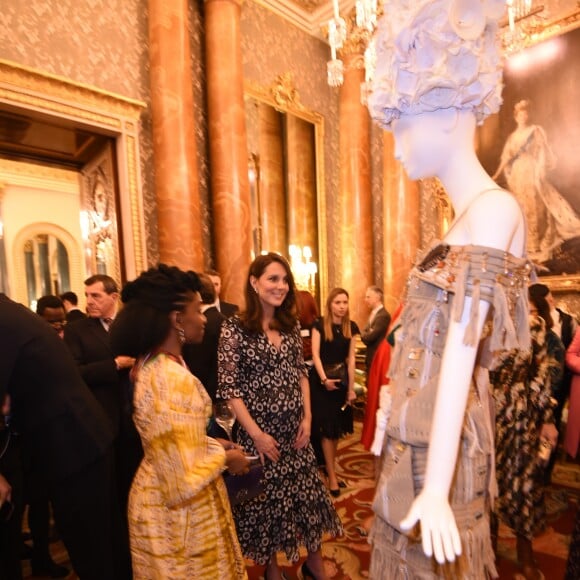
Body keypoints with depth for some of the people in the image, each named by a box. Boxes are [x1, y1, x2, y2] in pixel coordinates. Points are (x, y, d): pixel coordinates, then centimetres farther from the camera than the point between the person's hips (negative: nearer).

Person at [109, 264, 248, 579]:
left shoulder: (150, 363, -2)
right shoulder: (175, 379, -31)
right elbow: (184, 475, -30)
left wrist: (215, 445, 7)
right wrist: (225, 457, -14)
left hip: (154, 494, 8)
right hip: (179, 511, -8)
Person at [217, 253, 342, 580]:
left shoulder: (291, 324, 3)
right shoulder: (235, 328, -14)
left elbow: (301, 373, 8)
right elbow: (228, 388, -14)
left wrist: (307, 417, -1)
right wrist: (257, 434, -15)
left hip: (295, 429, 5)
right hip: (260, 431, -4)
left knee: (309, 492, 16)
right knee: (267, 498, 13)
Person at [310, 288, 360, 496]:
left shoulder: (351, 327, 1)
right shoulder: (320, 325, -9)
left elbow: (351, 358, 1)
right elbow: (315, 354, -12)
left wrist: (351, 387, -1)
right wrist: (324, 379, -22)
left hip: (341, 379, 4)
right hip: (322, 380, -4)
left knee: (337, 427, 12)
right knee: (327, 428, 0)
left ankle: (329, 466, 30)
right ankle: (332, 475, 11)